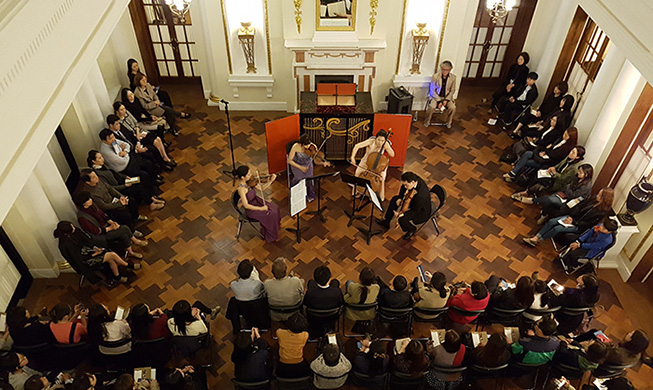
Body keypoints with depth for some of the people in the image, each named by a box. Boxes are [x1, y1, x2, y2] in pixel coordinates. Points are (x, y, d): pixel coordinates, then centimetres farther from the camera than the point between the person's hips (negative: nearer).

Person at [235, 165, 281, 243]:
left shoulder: (249, 181, -9)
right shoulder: (241, 189, -31)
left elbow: (262, 188, -1)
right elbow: (246, 205, -28)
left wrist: (272, 180, -12)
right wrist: (260, 208, -25)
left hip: (256, 201, 8)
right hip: (251, 209, -7)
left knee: (275, 208, -1)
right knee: (270, 215, -14)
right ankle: (271, 236, 8)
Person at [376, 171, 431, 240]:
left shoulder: (420, 195, -42)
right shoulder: (413, 178, -20)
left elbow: (414, 212, -30)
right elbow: (403, 188, 2)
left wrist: (401, 214, -33)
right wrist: (400, 198, -7)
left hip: (421, 212, -9)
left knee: (402, 219, -26)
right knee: (394, 199, 12)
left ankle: (412, 230, 9)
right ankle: (386, 222, 29)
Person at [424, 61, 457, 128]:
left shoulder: (453, 77, -6)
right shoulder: (435, 76, -13)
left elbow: (452, 90, 2)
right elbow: (432, 90, -10)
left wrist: (446, 100, -13)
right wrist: (439, 101, -18)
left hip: (447, 97, 2)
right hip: (435, 96, -2)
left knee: (453, 107, -24)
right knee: (432, 106, -31)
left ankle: (449, 122, 6)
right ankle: (427, 121, -3)